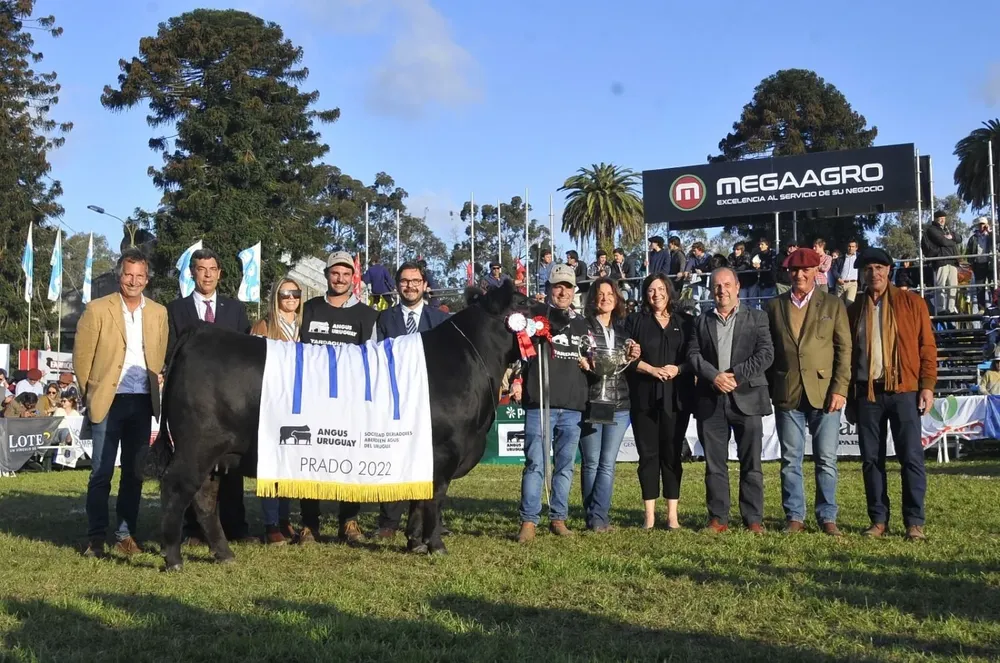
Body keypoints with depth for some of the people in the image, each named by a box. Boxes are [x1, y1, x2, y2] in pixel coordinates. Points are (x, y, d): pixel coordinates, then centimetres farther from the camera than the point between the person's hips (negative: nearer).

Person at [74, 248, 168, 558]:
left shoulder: (158, 313, 7)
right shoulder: (97, 309, -4)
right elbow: (81, 356, 0)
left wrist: (155, 390, 10)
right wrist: (91, 393, 3)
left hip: (143, 402, 3)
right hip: (108, 401, -3)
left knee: (135, 472, 9)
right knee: (101, 473, 1)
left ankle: (126, 533, 18)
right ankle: (96, 538, 9)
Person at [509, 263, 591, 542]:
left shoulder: (581, 324, 19)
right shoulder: (535, 314, 3)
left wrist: (589, 363, 9)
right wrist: (516, 380, -13)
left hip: (573, 406, 5)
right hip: (540, 403, -5)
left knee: (565, 466, 8)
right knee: (535, 464, -6)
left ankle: (558, 519, 17)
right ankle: (528, 521, -1)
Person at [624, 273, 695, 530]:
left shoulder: (683, 323, 11)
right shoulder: (635, 321, 7)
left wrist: (678, 369, -11)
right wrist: (653, 369, -13)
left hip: (676, 397, 1)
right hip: (644, 397, -1)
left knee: (672, 454, 2)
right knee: (648, 453, 1)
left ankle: (672, 514, 7)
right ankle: (649, 514, 5)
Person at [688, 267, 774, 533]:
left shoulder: (756, 317, 7)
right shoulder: (702, 321, 14)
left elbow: (765, 354, -4)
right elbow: (693, 354, 4)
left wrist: (735, 375, -13)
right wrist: (714, 376, -12)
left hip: (747, 398, -2)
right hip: (710, 401, 2)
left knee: (750, 464, 1)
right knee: (714, 464, 4)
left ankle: (753, 519, 7)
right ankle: (718, 518, 11)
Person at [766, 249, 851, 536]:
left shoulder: (833, 304, 6)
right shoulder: (774, 306, 10)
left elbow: (844, 349, 2)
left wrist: (840, 389, -7)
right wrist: (770, 390, 2)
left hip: (824, 392, -1)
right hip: (786, 394, 1)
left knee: (826, 459, 2)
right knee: (790, 460, 5)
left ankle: (827, 517, 11)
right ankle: (794, 517, 13)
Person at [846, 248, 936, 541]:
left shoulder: (911, 303, 4)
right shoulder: (853, 310, 11)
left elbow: (927, 346, 1)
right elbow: (847, 353, 12)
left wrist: (927, 385, -7)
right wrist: (849, 395, 7)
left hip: (904, 390, -3)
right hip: (867, 393, 3)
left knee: (911, 457, -3)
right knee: (871, 459, 5)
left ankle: (914, 522, 4)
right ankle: (878, 520, 12)